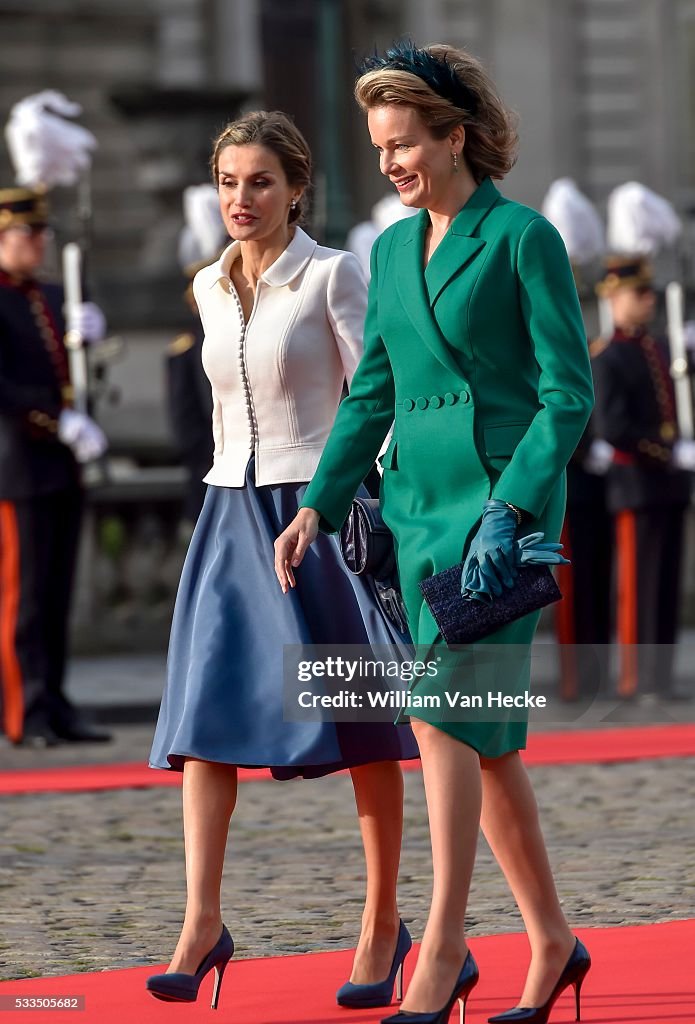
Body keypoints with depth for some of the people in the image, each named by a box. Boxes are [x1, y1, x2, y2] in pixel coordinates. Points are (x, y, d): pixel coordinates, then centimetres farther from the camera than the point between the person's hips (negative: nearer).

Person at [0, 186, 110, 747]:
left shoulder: (52, 298, 17)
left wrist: (89, 335, -5)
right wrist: (63, 422, -21)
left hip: (63, 470, 7)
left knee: (57, 595, 7)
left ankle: (53, 706, 10)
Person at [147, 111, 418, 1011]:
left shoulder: (332, 277, -6)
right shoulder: (210, 288, 10)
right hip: (231, 513, 5)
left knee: (360, 724, 2)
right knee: (207, 715, -7)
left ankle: (383, 924, 11)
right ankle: (202, 923, -10)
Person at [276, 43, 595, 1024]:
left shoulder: (523, 239, -8)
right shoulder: (392, 251, 13)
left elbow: (569, 392, -10)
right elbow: (371, 395, 17)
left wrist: (510, 510, -18)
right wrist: (318, 506, 7)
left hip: (504, 496, -7)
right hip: (419, 501, 7)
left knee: (444, 712, -16)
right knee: (484, 736, 9)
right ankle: (552, 942, 19)